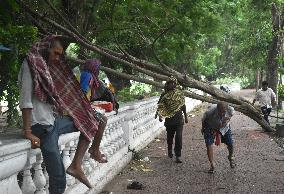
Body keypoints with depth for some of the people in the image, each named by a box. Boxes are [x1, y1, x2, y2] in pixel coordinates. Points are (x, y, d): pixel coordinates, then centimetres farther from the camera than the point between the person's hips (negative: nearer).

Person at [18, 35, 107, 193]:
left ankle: (76, 166, 2)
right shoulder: (31, 64, -10)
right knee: (58, 180, -11)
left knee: (98, 120, 10)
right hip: (43, 126, -9)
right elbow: (26, 100, -16)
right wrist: (28, 132, -20)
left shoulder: (48, 67, 16)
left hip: (54, 120, 9)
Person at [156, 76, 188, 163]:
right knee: (169, 137, 15)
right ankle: (170, 150, 41)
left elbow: (183, 105, 11)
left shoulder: (180, 93, 2)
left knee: (179, 137, -10)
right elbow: (160, 106, -2)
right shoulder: (164, 95, -2)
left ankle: (178, 156, -5)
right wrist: (160, 115, -18)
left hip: (179, 119, 0)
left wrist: (186, 116, 15)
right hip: (169, 119, 1)